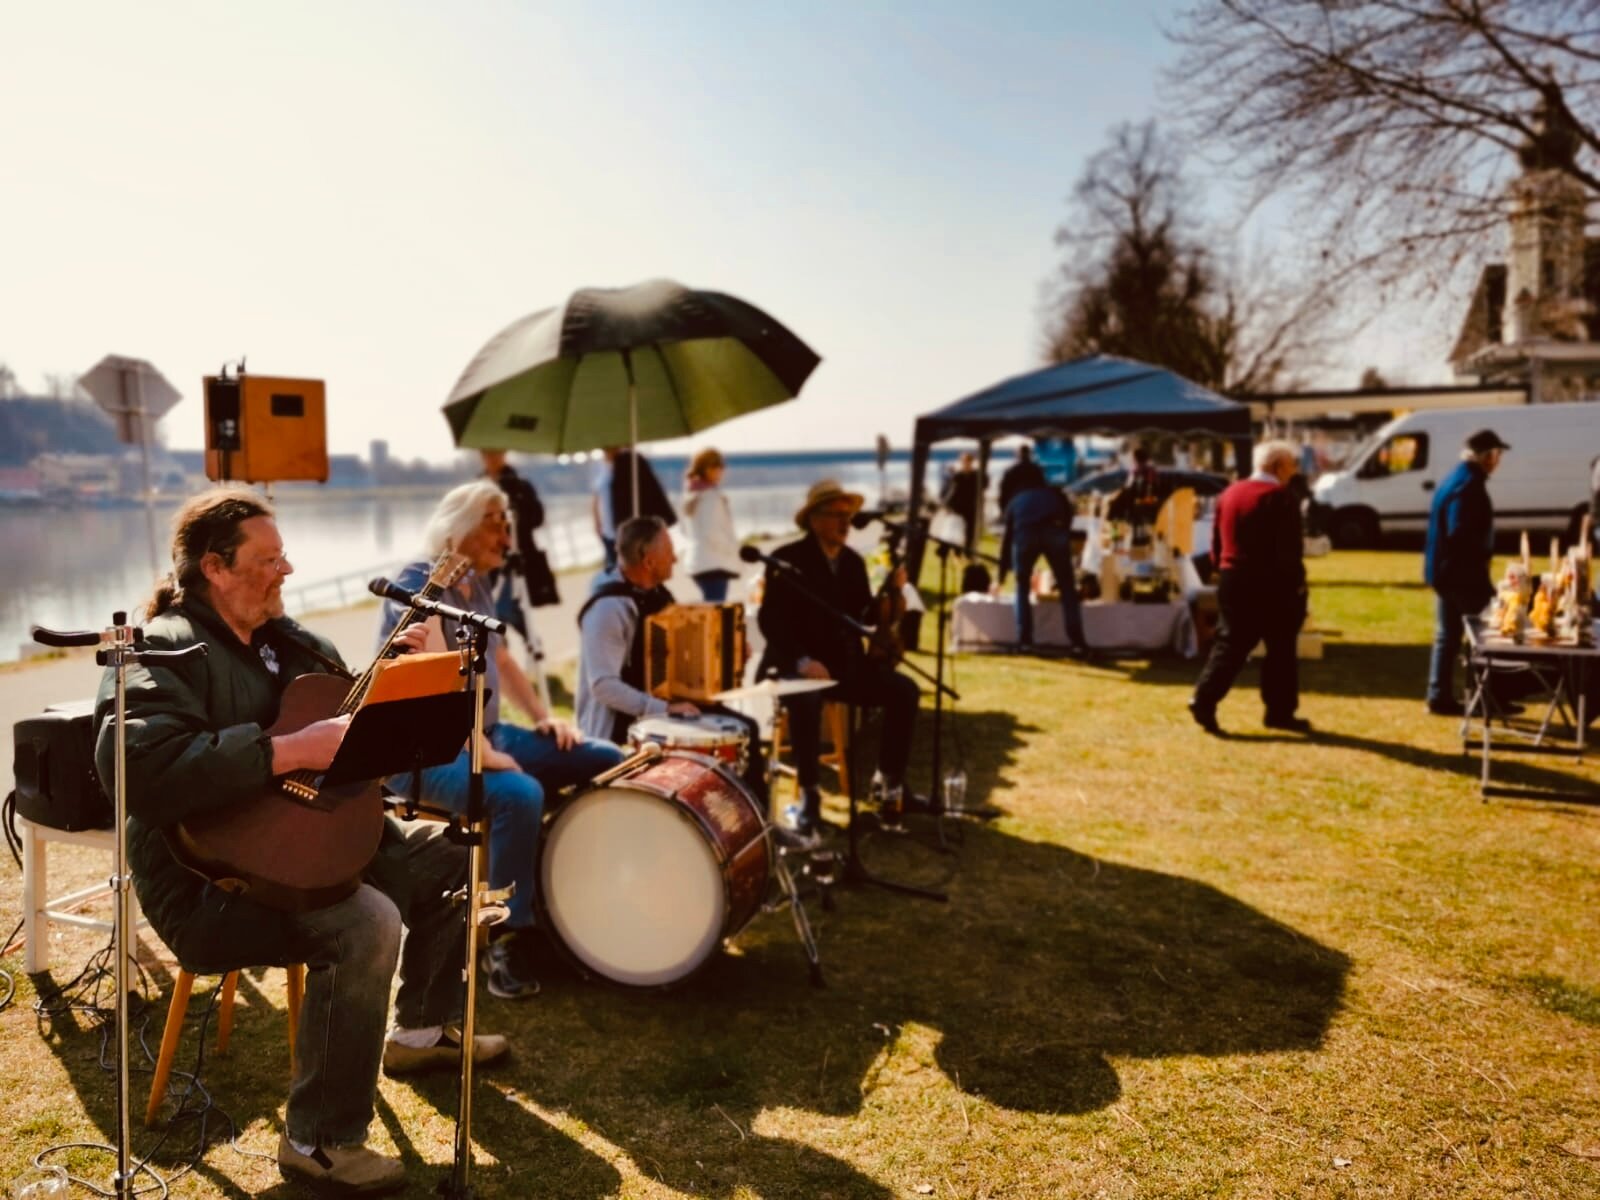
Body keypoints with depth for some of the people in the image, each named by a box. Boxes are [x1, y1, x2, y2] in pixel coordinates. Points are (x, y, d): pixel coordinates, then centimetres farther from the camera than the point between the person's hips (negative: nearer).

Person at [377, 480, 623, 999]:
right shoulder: (418, 583, -14)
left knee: (607, 762, 0)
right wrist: (482, 752, -31)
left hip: (487, 733, 9)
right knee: (520, 794, -36)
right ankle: (505, 937, -19)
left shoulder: (477, 587, 13)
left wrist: (543, 716, 9)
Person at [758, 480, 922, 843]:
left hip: (845, 662, 6)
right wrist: (802, 660, -27)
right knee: (807, 700, -38)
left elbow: (867, 618, 9)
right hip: (794, 664, -5)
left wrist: (891, 591, -10)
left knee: (905, 691, -15)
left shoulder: (854, 561, 11)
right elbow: (770, 620, -13)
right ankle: (808, 797, -26)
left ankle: (889, 781, -1)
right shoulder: (787, 559, -7)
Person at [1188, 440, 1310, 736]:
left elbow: (1216, 545, 12)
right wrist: (1297, 583, -9)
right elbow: (1289, 551, -16)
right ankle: (1280, 712, 14)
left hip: (1233, 581, 6)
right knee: (1281, 649, 7)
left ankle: (1204, 701, -4)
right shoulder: (1280, 498, -12)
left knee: (1230, 645, 9)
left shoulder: (1228, 494, 9)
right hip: (1271, 584, -6)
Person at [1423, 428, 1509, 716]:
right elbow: (1461, 534, -27)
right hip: (1463, 573, -10)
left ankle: (1440, 698, 16)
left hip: (1446, 571, 10)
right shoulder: (1469, 485, -19)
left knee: (1447, 636, 13)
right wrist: (1485, 551, -15)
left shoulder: (1453, 479, 13)